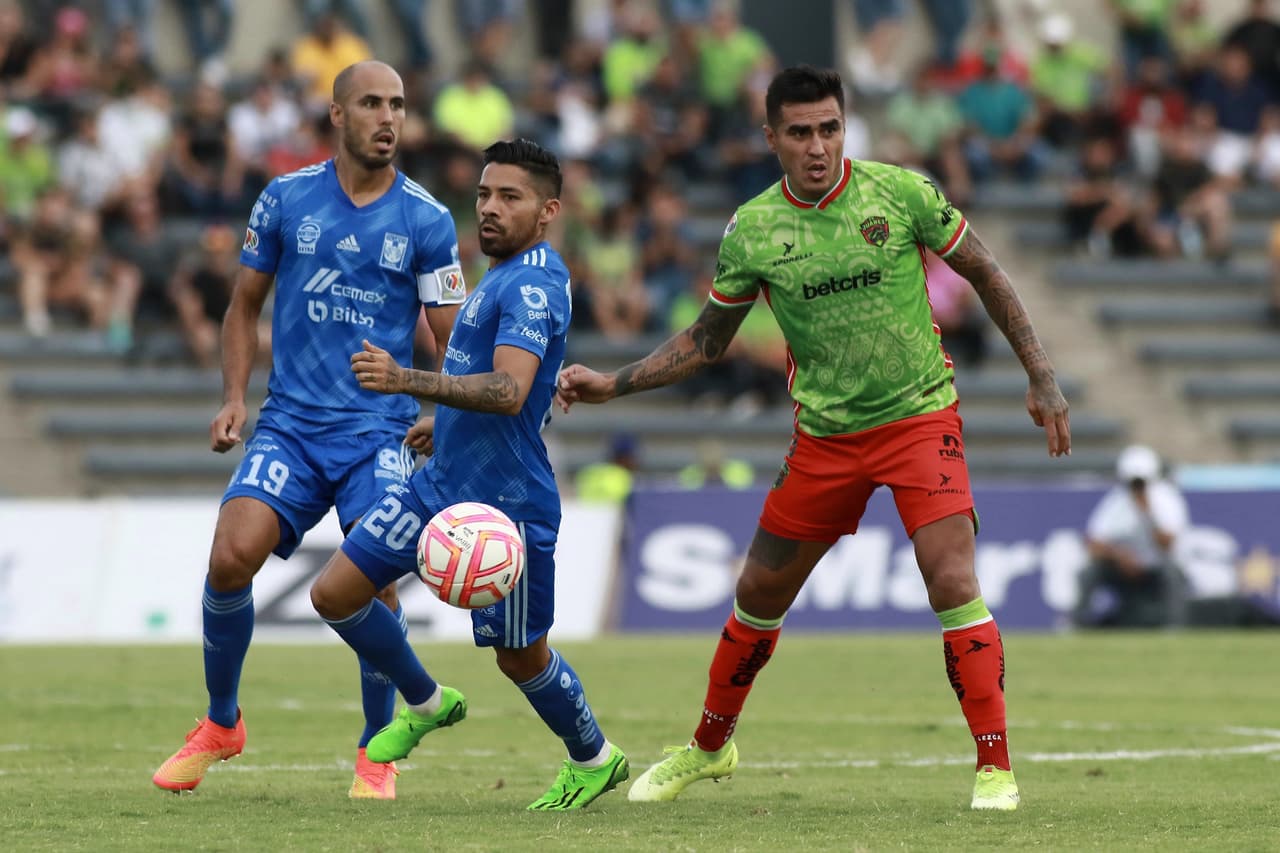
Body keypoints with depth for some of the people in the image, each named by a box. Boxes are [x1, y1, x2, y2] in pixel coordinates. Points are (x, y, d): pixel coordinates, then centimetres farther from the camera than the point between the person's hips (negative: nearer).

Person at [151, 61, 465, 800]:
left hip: (380, 428, -1)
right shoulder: (286, 199, 5)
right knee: (231, 556, -17)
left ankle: (377, 752, 5)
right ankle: (221, 724, 7)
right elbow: (246, 305, 15)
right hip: (291, 423, 1)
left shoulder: (427, 221, 2)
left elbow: (452, 341, 4)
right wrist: (235, 398, 3)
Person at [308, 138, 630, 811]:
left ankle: (593, 760, 31)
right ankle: (426, 704, 22)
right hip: (441, 484, 9)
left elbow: (511, 391, -34)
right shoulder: (504, 277, 12)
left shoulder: (534, 283, -20)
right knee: (335, 593, 1)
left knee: (520, 656, 6)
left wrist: (408, 381, -42)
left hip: (506, 502, -9)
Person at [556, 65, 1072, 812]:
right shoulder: (753, 230, -4)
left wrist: (1041, 377, -3)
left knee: (953, 584, -19)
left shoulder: (901, 192, -11)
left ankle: (996, 770, -11)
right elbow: (707, 340, 8)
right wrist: (614, 385, -2)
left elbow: (985, 274, 0)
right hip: (824, 434, 3)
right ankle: (710, 747, 33)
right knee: (760, 592, 11)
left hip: (921, 415, -3)